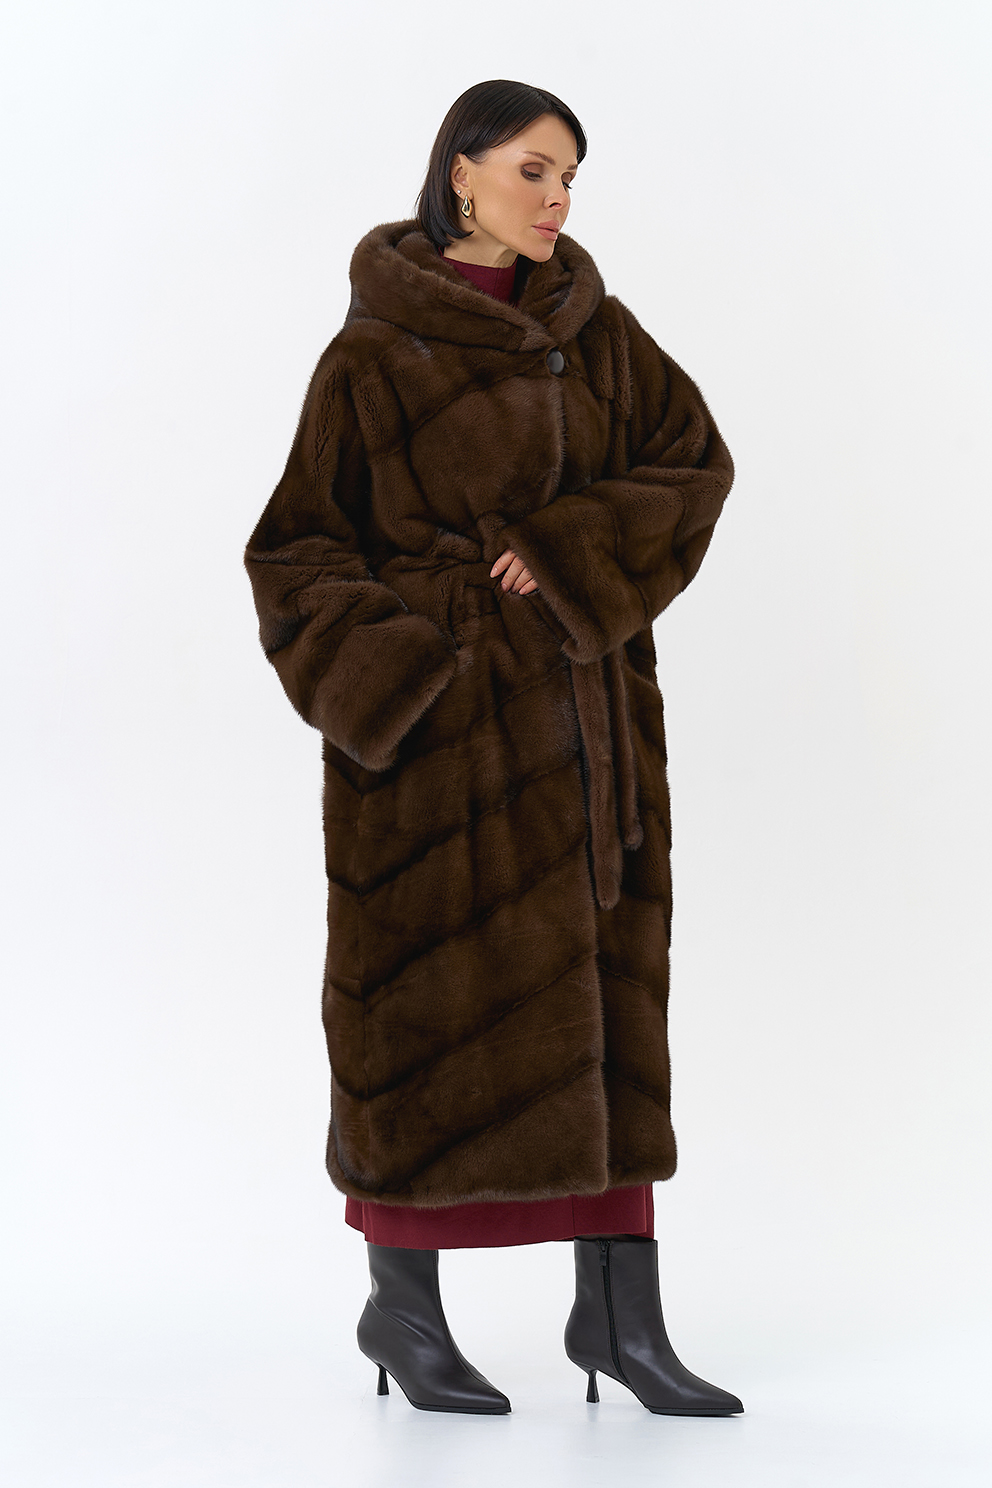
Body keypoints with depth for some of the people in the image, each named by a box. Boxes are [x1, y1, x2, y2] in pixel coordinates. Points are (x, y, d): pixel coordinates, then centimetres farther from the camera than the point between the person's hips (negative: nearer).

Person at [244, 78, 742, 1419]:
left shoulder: (594, 326, 9)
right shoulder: (374, 354, -4)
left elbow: (696, 460, 1)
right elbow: (299, 542, -2)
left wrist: (567, 556, -13)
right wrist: (372, 667, -18)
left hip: (581, 698, 5)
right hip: (440, 704, -4)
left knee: (600, 998, 3)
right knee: (439, 997, -1)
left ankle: (617, 1308, 9)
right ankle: (401, 1304, 14)